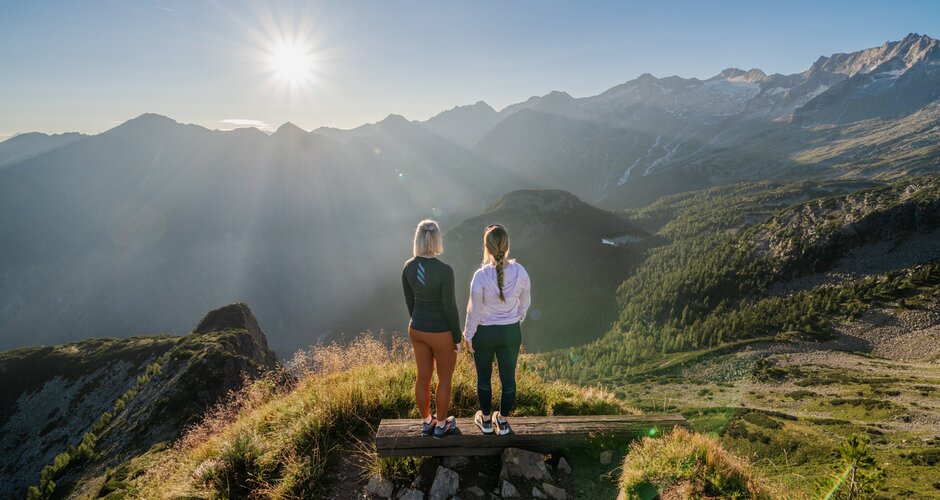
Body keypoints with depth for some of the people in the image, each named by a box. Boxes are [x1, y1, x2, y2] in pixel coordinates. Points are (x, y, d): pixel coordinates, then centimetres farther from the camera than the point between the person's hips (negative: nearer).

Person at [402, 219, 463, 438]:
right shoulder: (444, 271, -26)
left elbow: (409, 301, 4)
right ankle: (441, 426, 31)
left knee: (423, 377, 20)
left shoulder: (408, 267, -8)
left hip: (416, 329, 6)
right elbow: (450, 308, -20)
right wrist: (458, 338, -7)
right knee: (444, 379, 16)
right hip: (440, 332, -5)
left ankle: (426, 422, 37)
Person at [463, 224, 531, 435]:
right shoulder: (520, 272, -15)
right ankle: (503, 421, 35)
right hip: (512, 332, 2)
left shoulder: (481, 276, -24)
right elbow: (525, 303, 1)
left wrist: (468, 335, 0)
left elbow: (474, 311, -15)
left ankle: (485, 420, 37)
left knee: (484, 377, 20)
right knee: (508, 377, 18)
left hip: (484, 333, -2)